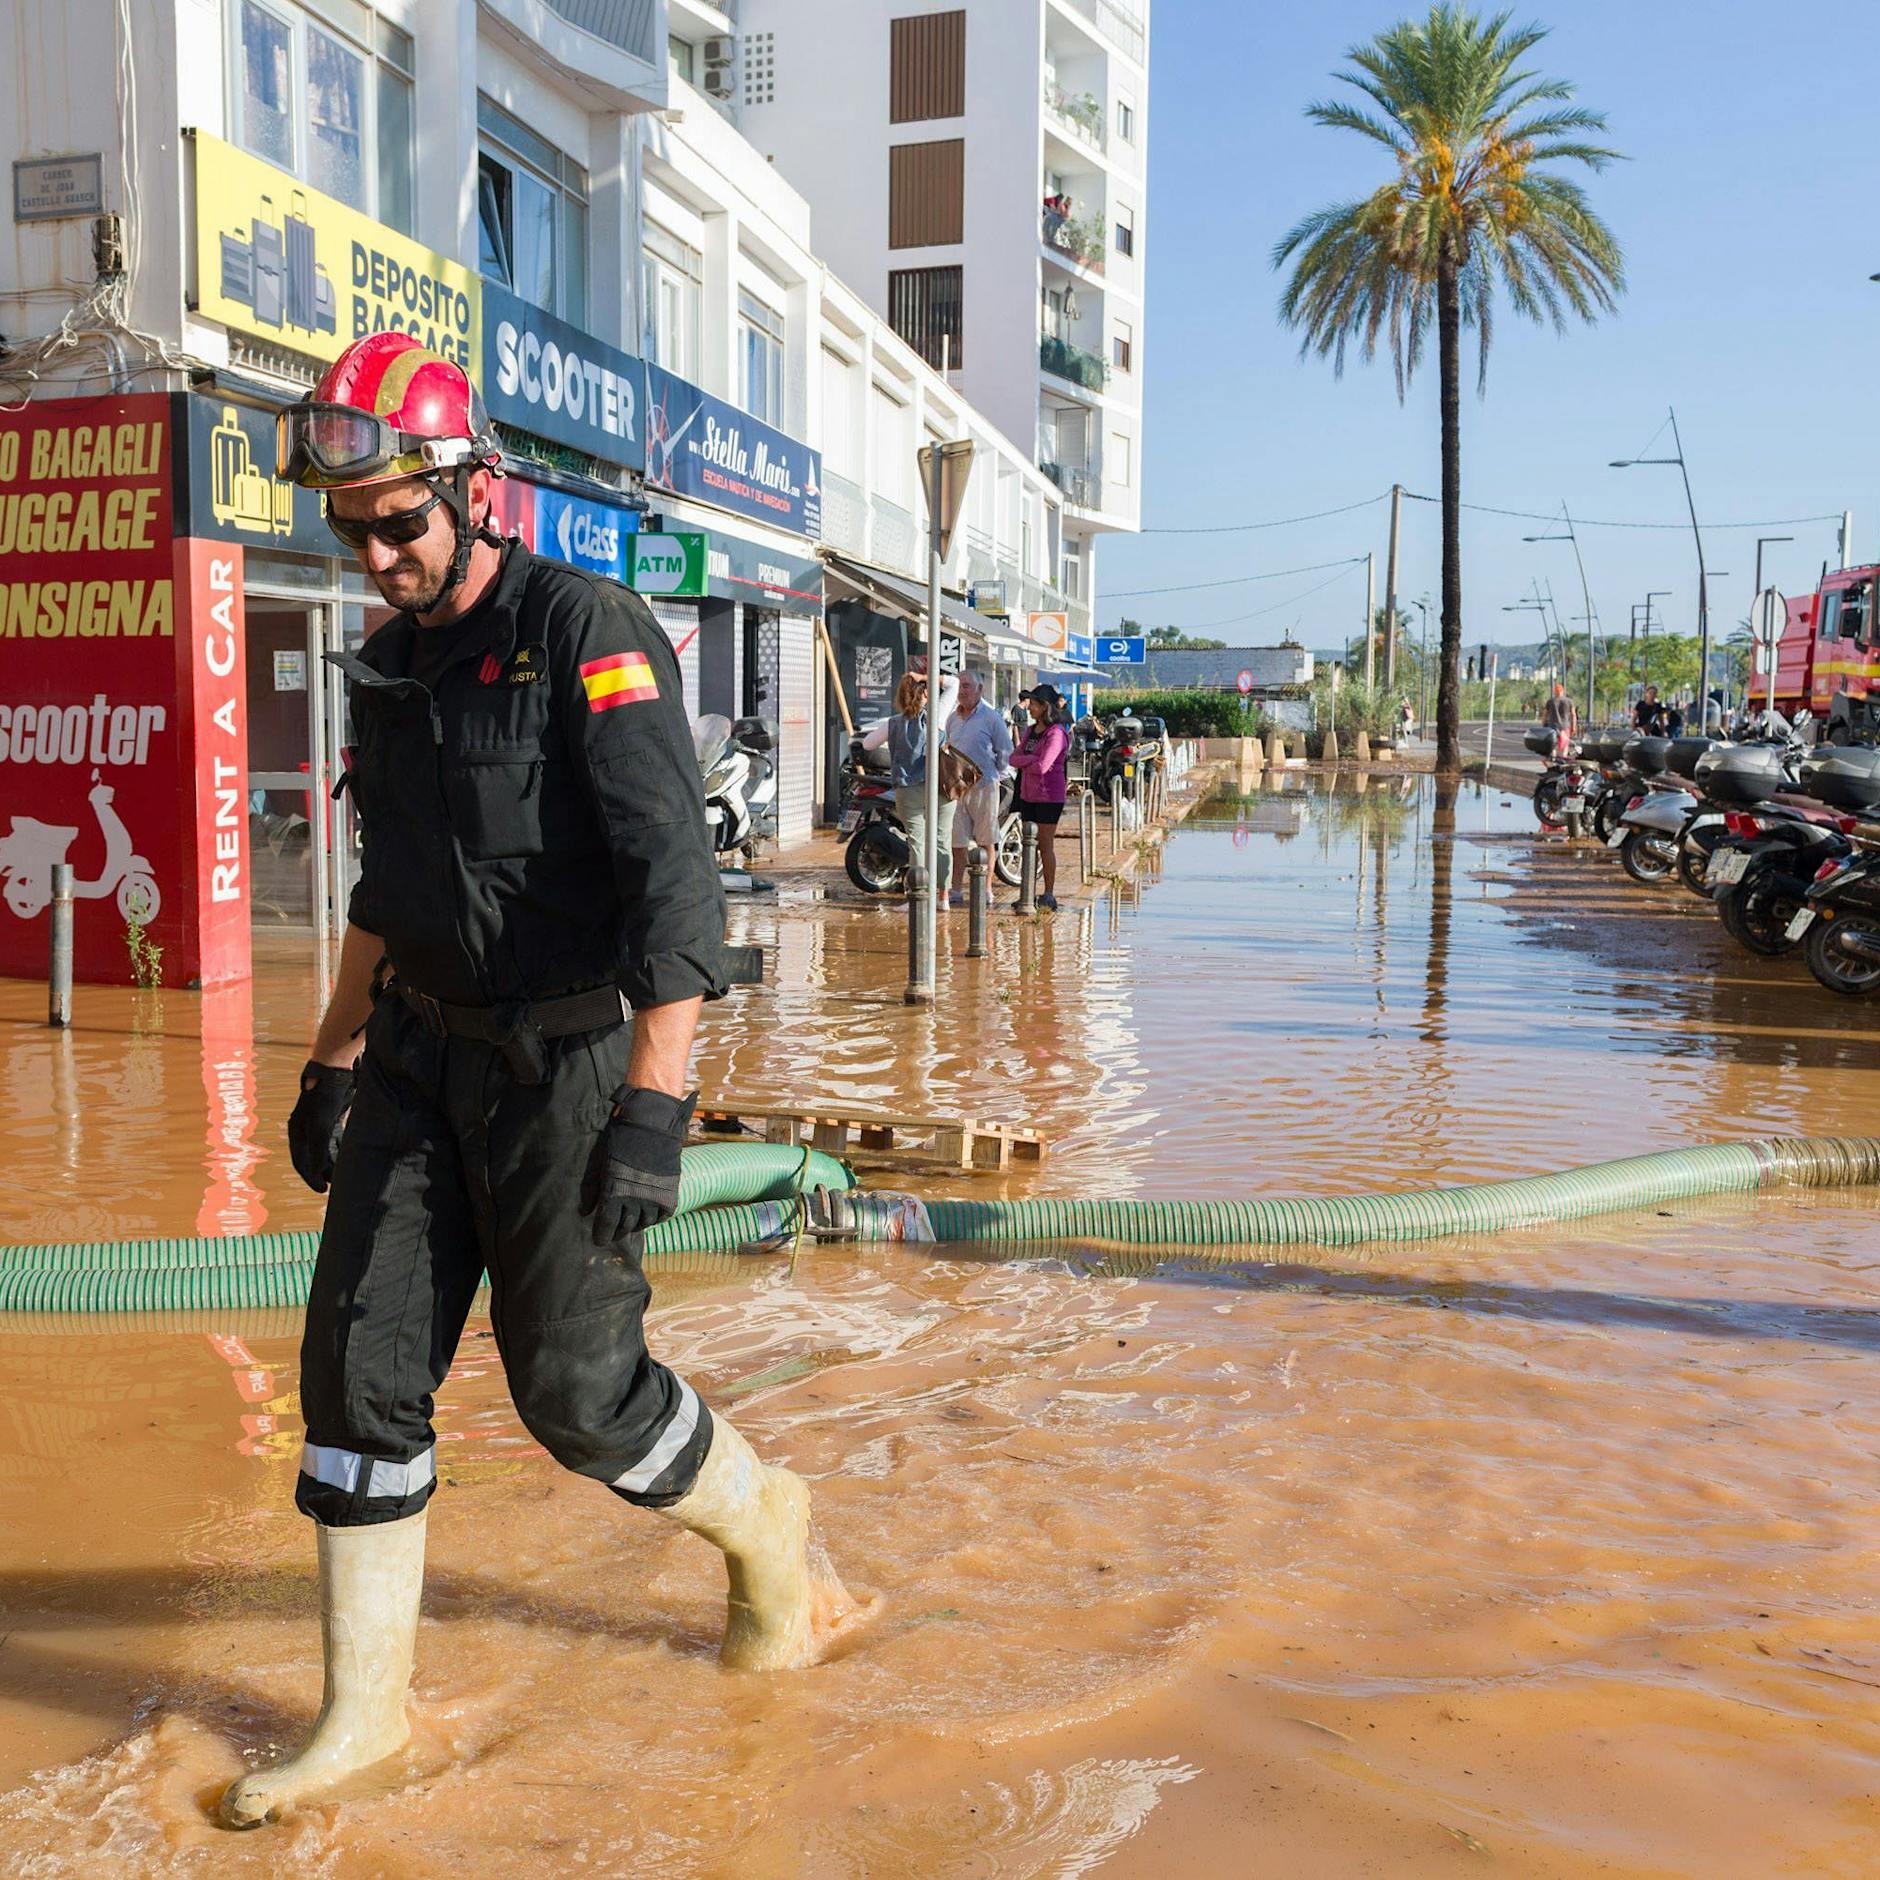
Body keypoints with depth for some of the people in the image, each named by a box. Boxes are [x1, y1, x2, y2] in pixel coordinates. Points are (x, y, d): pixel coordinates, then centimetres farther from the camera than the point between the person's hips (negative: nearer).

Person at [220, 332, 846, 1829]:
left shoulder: (591, 637, -14)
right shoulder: (390, 667, 11)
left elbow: (676, 882, -22)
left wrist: (652, 1106, -27)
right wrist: (332, 1062, 21)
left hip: (566, 1056, -7)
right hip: (422, 1050, 7)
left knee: (577, 1387, 0)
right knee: (361, 1361, 3)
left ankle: (762, 1525, 30)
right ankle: (365, 1707, 19)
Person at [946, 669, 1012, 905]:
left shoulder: (991, 717, -4)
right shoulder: (952, 718, 13)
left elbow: (1005, 750, 0)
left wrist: (997, 775, 2)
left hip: (983, 785, -5)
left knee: (986, 840, 2)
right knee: (957, 841, 6)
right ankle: (955, 890, 11)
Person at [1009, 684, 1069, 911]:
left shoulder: (1056, 733, -13)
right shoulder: (1031, 731, 13)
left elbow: (1042, 767, -22)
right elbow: (1014, 759, 4)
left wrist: (1023, 762, -3)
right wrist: (1032, 759, -14)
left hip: (1049, 797, -7)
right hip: (1028, 795, 8)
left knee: (1046, 846, -2)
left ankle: (1049, 896, 6)